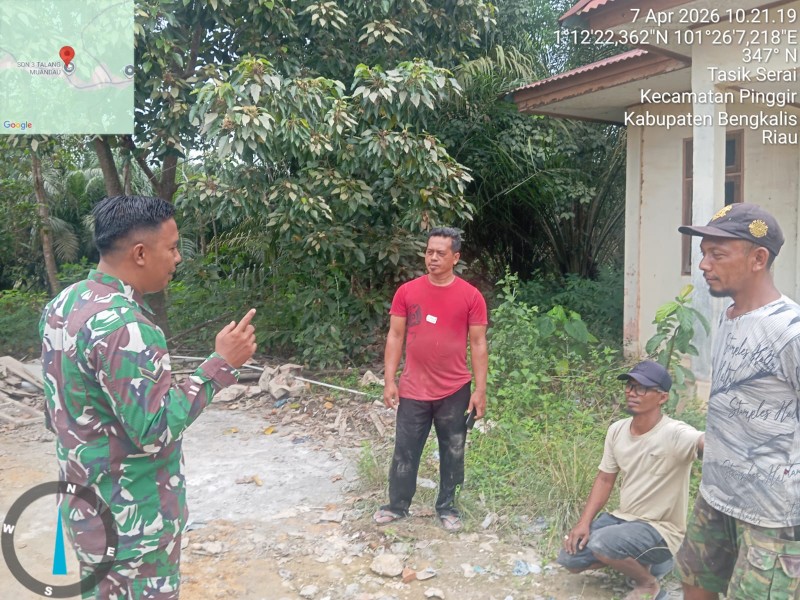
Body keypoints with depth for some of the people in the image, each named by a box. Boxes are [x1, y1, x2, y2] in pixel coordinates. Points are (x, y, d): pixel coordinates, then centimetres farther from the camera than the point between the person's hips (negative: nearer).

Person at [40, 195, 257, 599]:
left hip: (87, 506, 9)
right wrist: (221, 365, -24)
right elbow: (154, 430, -27)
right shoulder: (122, 325, -28)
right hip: (129, 522, -9)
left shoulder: (64, 304, 2)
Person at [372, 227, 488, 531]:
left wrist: (480, 390, -5)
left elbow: (478, 344, -3)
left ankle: (447, 506, 32)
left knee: (452, 453, 13)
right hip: (413, 391, 1)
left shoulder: (471, 296, -5)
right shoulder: (407, 291, -2)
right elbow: (395, 337, 2)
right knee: (405, 451, 11)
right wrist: (390, 381, -3)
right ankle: (397, 504, 30)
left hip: (455, 392, 0)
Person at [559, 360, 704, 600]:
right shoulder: (617, 430, -2)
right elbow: (605, 479, 7)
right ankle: (639, 560, 17)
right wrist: (584, 522, -3)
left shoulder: (676, 434, -24)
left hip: (661, 529, -7)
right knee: (570, 558, -1)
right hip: (623, 517, 7)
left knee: (602, 544, -32)